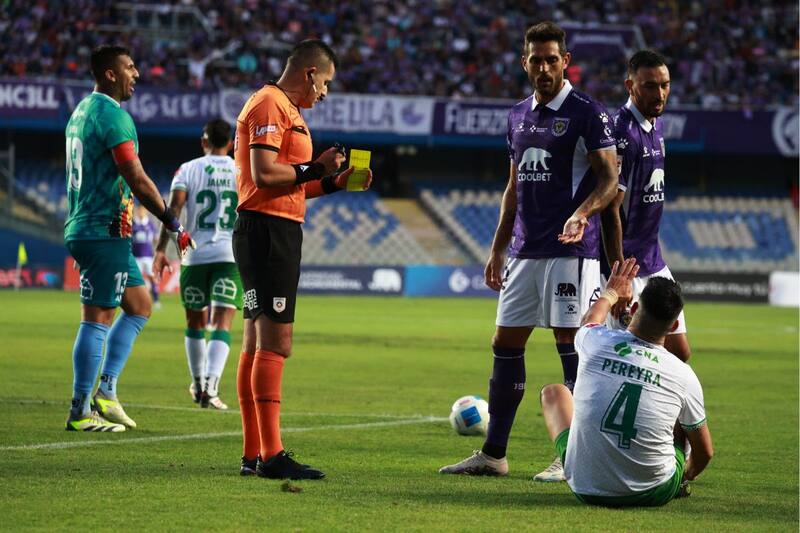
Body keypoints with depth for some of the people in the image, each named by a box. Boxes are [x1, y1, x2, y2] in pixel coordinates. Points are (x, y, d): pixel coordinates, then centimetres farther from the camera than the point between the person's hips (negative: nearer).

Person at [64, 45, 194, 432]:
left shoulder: (82, 111, 17)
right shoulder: (112, 114, -14)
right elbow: (136, 178, -19)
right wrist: (172, 223, -14)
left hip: (82, 229, 10)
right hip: (104, 232, -10)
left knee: (139, 305, 16)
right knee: (98, 318, -7)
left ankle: (106, 392, 14)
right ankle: (81, 412, -5)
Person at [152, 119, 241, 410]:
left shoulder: (188, 170, 4)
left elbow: (174, 208, -8)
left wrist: (161, 249, -11)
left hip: (195, 256, 1)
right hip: (232, 255, -1)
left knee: (195, 322, 17)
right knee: (221, 324, -5)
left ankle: (198, 384, 27)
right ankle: (211, 385, -22)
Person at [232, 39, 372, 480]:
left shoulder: (284, 109, 22)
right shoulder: (270, 105, -10)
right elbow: (264, 174, -21)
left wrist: (332, 183, 15)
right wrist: (314, 169, -12)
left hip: (276, 232, 11)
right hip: (267, 231, -11)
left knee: (257, 344, 11)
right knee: (275, 342, -13)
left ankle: (253, 455, 14)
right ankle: (271, 455, -15)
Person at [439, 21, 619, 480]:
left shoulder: (587, 113, -6)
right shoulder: (519, 116, 16)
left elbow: (609, 178, -11)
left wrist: (581, 213, -29)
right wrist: (498, 249, 19)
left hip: (570, 251, -7)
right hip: (524, 251, 7)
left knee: (572, 347, -6)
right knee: (506, 344, 7)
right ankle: (493, 454, 13)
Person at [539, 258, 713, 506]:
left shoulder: (596, 343, -11)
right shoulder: (683, 375, -13)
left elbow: (590, 320, 19)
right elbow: (704, 453, 2)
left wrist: (611, 293, 40)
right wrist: (685, 477, 25)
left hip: (586, 489, 1)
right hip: (653, 493, -1)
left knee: (553, 392, 26)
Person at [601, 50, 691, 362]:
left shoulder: (655, 125, 12)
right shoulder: (623, 133, -18)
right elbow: (610, 210, -21)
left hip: (654, 263, 9)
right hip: (626, 266, -9)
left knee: (679, 353, 11)